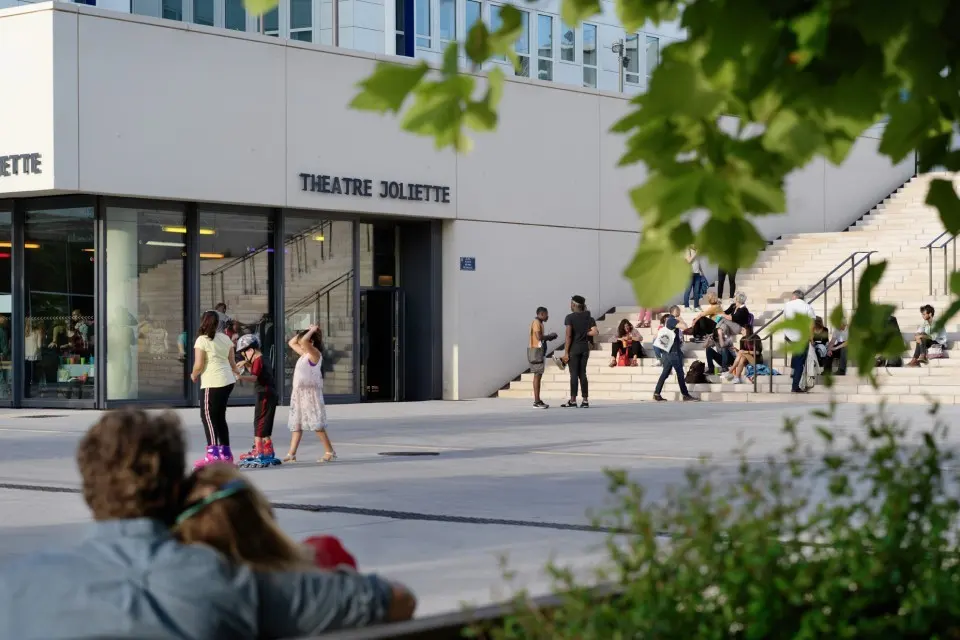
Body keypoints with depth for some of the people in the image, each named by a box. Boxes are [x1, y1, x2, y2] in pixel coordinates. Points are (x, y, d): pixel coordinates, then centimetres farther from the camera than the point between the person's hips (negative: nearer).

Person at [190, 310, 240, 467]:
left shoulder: (202, 340, -10)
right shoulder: (225, 339, 9)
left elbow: (198, 365, -14)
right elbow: (232, 362, 16)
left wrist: (193, 375, 7)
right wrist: (236, 372, 37)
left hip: (213, 383, -7)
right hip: (228, 382, 7)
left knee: (208, 416, -2)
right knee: (220, 417, 15)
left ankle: (213, 453, -10)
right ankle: (226, 452, 18)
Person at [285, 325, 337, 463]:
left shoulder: (315, 353, -9)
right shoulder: (304, 354, 17)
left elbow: (304, 341, -27)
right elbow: (291, 343, 29)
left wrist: (311, 331, -10)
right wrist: (305, 331, 19)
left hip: (310, 393, -9)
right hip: (299, 393, 9)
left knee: (317, 424, -9)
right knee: (296, 424, 7)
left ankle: (330, 452, -5)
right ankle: (291, 454, 8)